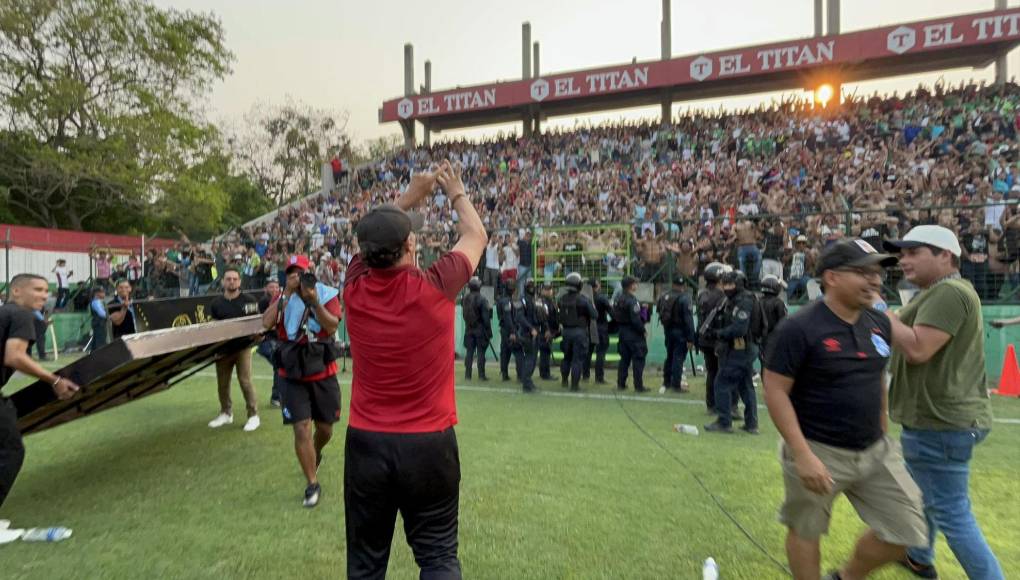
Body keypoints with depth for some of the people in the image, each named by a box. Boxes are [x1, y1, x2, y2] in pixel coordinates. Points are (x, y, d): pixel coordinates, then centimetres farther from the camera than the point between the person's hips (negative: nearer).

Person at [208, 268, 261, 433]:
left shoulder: (249, 300, -3)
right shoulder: (216, 302, 7)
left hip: (242, 346, -4)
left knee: (245, 381, -5)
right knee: (222, 382, 12)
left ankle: (253, 415, 5)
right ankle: (226, 413, 29)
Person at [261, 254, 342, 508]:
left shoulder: (327, 294, -5)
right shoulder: (283, 297, 2)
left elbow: (333, 326, -19)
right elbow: (267, 323, -15)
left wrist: (314, 301, -29)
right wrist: (287, 293, -18)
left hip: (323, 373, 0)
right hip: (292, 374, 1)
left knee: (325, 428, 13)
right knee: (301, 429, -6)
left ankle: (316, 455, 48)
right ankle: (312, 485, 10)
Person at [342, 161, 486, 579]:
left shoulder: (354, 289, -6)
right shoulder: (434, 288, -15)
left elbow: (372, 236, 16)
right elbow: (476, 236, 5)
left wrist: (409, 196, 23)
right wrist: (457, 193, 21)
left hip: (365, 442, 3)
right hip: (429, 442, -3)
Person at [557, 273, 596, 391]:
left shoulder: (562, 298, -1)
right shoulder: (583, 299, -15)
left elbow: (559, 315, 6)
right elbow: (594, 315, -12)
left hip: (566, 331, 5)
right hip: (579, 332, -5)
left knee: (567, 356, 20)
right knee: (578, 359, 3)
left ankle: (564, 380, 32)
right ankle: (574, 384, 5)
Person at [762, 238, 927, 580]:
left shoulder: (879, 324, 3)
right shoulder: (799, 329, -20)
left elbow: (877, 381, 16)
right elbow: (775, 392, -20)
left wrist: (884, 436, 16)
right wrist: (803, 455, -23)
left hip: (876, 452, 7)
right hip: (819, 452, -6)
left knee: (907, 533, 11)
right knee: (806, 532, 11)